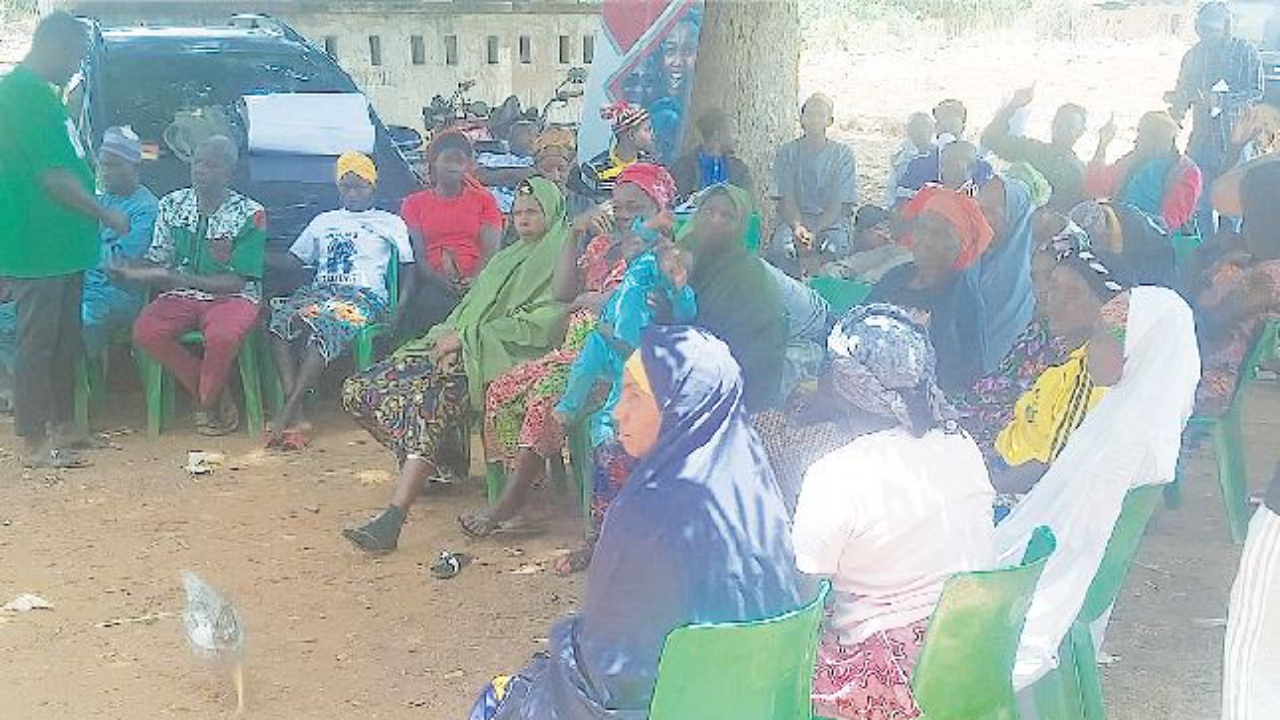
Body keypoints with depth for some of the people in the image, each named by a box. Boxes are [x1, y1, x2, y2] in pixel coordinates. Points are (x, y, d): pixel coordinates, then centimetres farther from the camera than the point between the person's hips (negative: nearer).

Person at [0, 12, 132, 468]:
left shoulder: (40, 93, 16)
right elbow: (53, 176, -21)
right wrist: (106, 215, -12)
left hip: (59, 244, 10)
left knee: (64, 341, 15)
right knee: (37, 342, -3)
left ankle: (59, 426, 26)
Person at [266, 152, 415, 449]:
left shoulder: (390, 223, 21)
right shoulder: (324, 221, 33)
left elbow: (409, 269, 12)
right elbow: (294, 261, 28)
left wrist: (400, 311, -5)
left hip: (364, 295, -4)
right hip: (318, 291, 4)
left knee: (322, 325, -38)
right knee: (280, 318, -32)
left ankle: (288, 413, -44)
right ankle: (296, 416, -40)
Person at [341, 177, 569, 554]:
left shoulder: (559, 262, 2)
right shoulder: (504, 259, 29)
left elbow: (537, 326, -10)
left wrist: (465, 337, -13)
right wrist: (450, 337, 0)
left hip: (500, 354, -8)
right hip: (459, 347, 9)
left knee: (428, 398, -36)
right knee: (359, 391, -5)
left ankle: (393, 519, -42)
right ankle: (438, 463, 6)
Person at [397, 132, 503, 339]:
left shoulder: (484, 201, 19)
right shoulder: (414, 203, 19)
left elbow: (491, 250, 6)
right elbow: (415, 254, 6)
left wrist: (473, 280, -15)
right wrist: (441, 280, -15)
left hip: (475, 286, 0)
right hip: (431, 285, 0)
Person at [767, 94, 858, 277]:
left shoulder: (843, 154, 7)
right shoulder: (787, 152, 9)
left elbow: (838, 203, -2)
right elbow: (786, 199, 0)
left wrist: (814, 232, -19)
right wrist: (797, 226, -22)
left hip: (831, 220, 0)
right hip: (794, 218, 0)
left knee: (835, 246, -35)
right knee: (780, 247, -34)